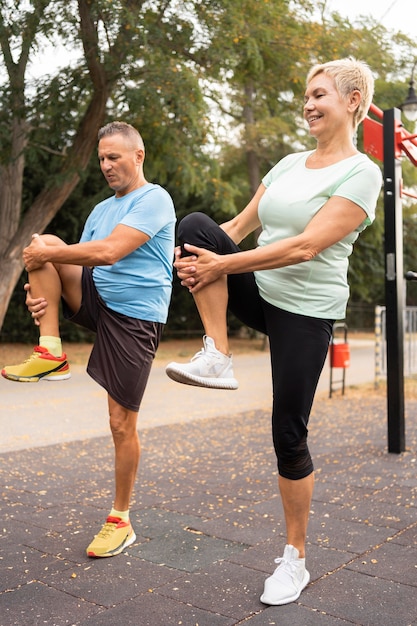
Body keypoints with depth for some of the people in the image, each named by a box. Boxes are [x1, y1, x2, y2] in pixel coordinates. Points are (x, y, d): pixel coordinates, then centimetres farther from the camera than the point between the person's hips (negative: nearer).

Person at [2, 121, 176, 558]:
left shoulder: (154, 200, -9)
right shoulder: (101, 210, 18)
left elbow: (108, 252, -22)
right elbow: (78, 263, 13)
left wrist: (46, 255, -13)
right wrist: (41, 292, -8)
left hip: (134, 318, -7)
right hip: (96, 302, 7)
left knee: (122, 425, -3)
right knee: (45, 242, -11)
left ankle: (120, 521, 17)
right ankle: (51, 353, -11)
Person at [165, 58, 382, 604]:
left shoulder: (361, 174, -11)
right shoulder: (289, 164, 11)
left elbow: (305, 246, -22)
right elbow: (242, 224, 8)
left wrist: (222, 265, -24)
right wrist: (199, 258, -12)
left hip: (307, 311, -6)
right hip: (259, 293, 6)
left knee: (289, 434, -2)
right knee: (196, 224, -17)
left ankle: (295, 559, 19)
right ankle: (217, 359, -17)